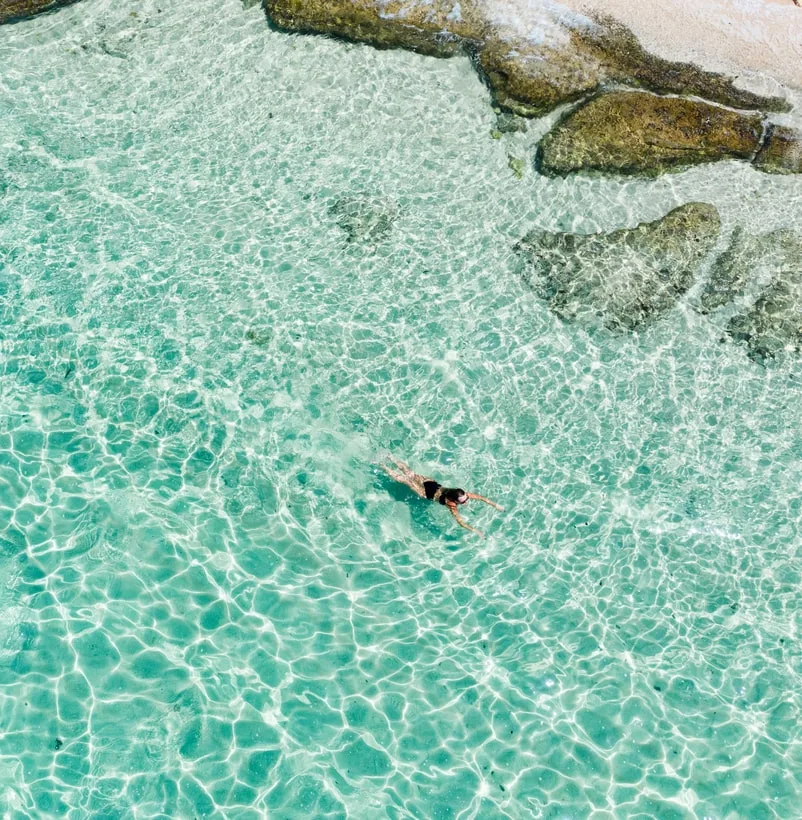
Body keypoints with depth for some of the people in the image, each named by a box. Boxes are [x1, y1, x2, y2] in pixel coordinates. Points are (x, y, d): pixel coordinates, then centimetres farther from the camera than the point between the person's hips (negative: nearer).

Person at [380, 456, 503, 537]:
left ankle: (390, 457, 37)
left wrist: (494, 504, -22)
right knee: (404, 479, 13)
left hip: (434, 484, 4)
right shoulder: (452, 505, -37)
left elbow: (480, 497, -16)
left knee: (410, 473, 21)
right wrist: (475, 531, -45)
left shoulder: (463, 494, -23)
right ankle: (382, 466, 29)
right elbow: (460, 522, -42)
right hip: (426, 493, -4)